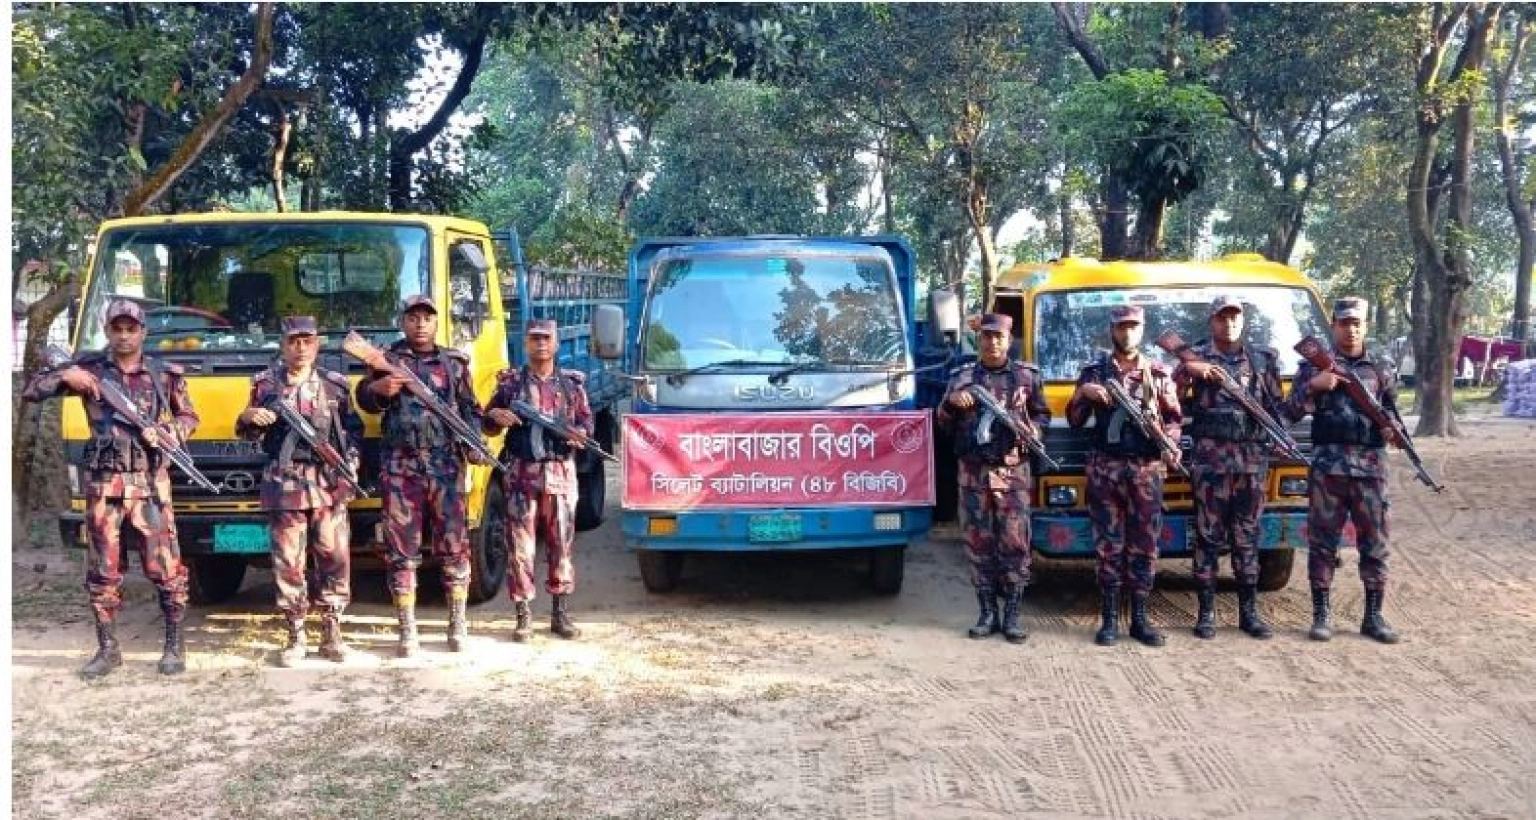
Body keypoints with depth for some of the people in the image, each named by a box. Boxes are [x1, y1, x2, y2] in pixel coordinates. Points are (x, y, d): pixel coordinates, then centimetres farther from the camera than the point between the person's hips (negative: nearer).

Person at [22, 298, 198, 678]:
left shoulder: (165, 375, 5)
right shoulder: (88, 368, 6)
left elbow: (189, 417, 14)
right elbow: (30, 390, 8)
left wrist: (167, 433, -5)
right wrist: (65, 376, -9)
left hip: (150, 486, -1)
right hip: (102, 486, 1)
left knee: (165, 569, -1)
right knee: (103, 573, 7)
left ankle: (175, 645, 11)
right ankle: (107, 649, 18)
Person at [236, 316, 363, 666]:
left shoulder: (336, 385, 7)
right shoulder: (265, 384, 6)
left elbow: (354, 429, 14)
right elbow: (248, 434, 11)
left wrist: (351, 460, -2)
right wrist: (248, 419, -11)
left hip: (329, 483, 1)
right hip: (284, 483, -1)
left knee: (334, 555, 1)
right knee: (288, 559, 1)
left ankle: (331, 632, 12)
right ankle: (296, 635, 12)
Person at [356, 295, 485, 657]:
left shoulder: (454, 363, 11)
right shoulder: (388, 359, 10)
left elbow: (470, 410, 10)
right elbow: (363, 399, 9)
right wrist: (377, 389, -15)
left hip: (446, 466, 0)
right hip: (399, 466, 0)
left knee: (454, 546, 2)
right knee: (401, 550, 3)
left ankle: (458, 625, 14)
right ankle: (407, 631, 11)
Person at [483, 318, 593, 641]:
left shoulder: (572, 383, 9)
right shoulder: (510, 382, 7)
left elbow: (586, 421, 12)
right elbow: (487, 424, 12)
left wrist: (579, 433, -10)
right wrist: (496, 418, -11)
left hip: (561, 472, 1)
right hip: (521, 472, -1)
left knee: (561, 544, 5)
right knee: (520, 544, -1)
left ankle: (559, 613, 15)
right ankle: (523, 616, 7)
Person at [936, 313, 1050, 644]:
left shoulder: (1027, 376, 8)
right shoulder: (963, 378, 10)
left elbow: (1043, 415, 17)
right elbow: (944, 422, 12)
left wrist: (1033, 428, -6)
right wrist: (951, 402, -10)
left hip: (1014, 472, -1)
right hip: (973, 473, 1)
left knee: (1015, 543, -4)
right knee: (978, 543, 3)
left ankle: (1012, 616, 4)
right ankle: (988, 613, 12)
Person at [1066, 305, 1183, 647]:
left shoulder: (1159, 374, 9)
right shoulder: (1093, 372, 8)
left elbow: (1173, 418, 8)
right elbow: (1074, 420, 6)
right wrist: (1083, 394, -12)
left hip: (1147, 470, 1)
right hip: (1105, 469, -1)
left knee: (1144, 546, 4)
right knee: (1109, 546, 2)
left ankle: (1140, 619, 12)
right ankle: (1110, 619, 8)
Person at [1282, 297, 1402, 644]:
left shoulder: (1382, 369, 12)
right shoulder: (1313, 365, 6)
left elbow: (1392, 413, 17)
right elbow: (1290, 413, 2)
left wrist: (1393, 430, -6)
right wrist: (1313, 385, -13)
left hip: (1371, 468, 2)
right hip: (1327, 467, -2)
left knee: (1374, 543, 4)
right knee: (1322, 542, 2)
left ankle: (1373, 617, 14)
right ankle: (1321, 615, 10)